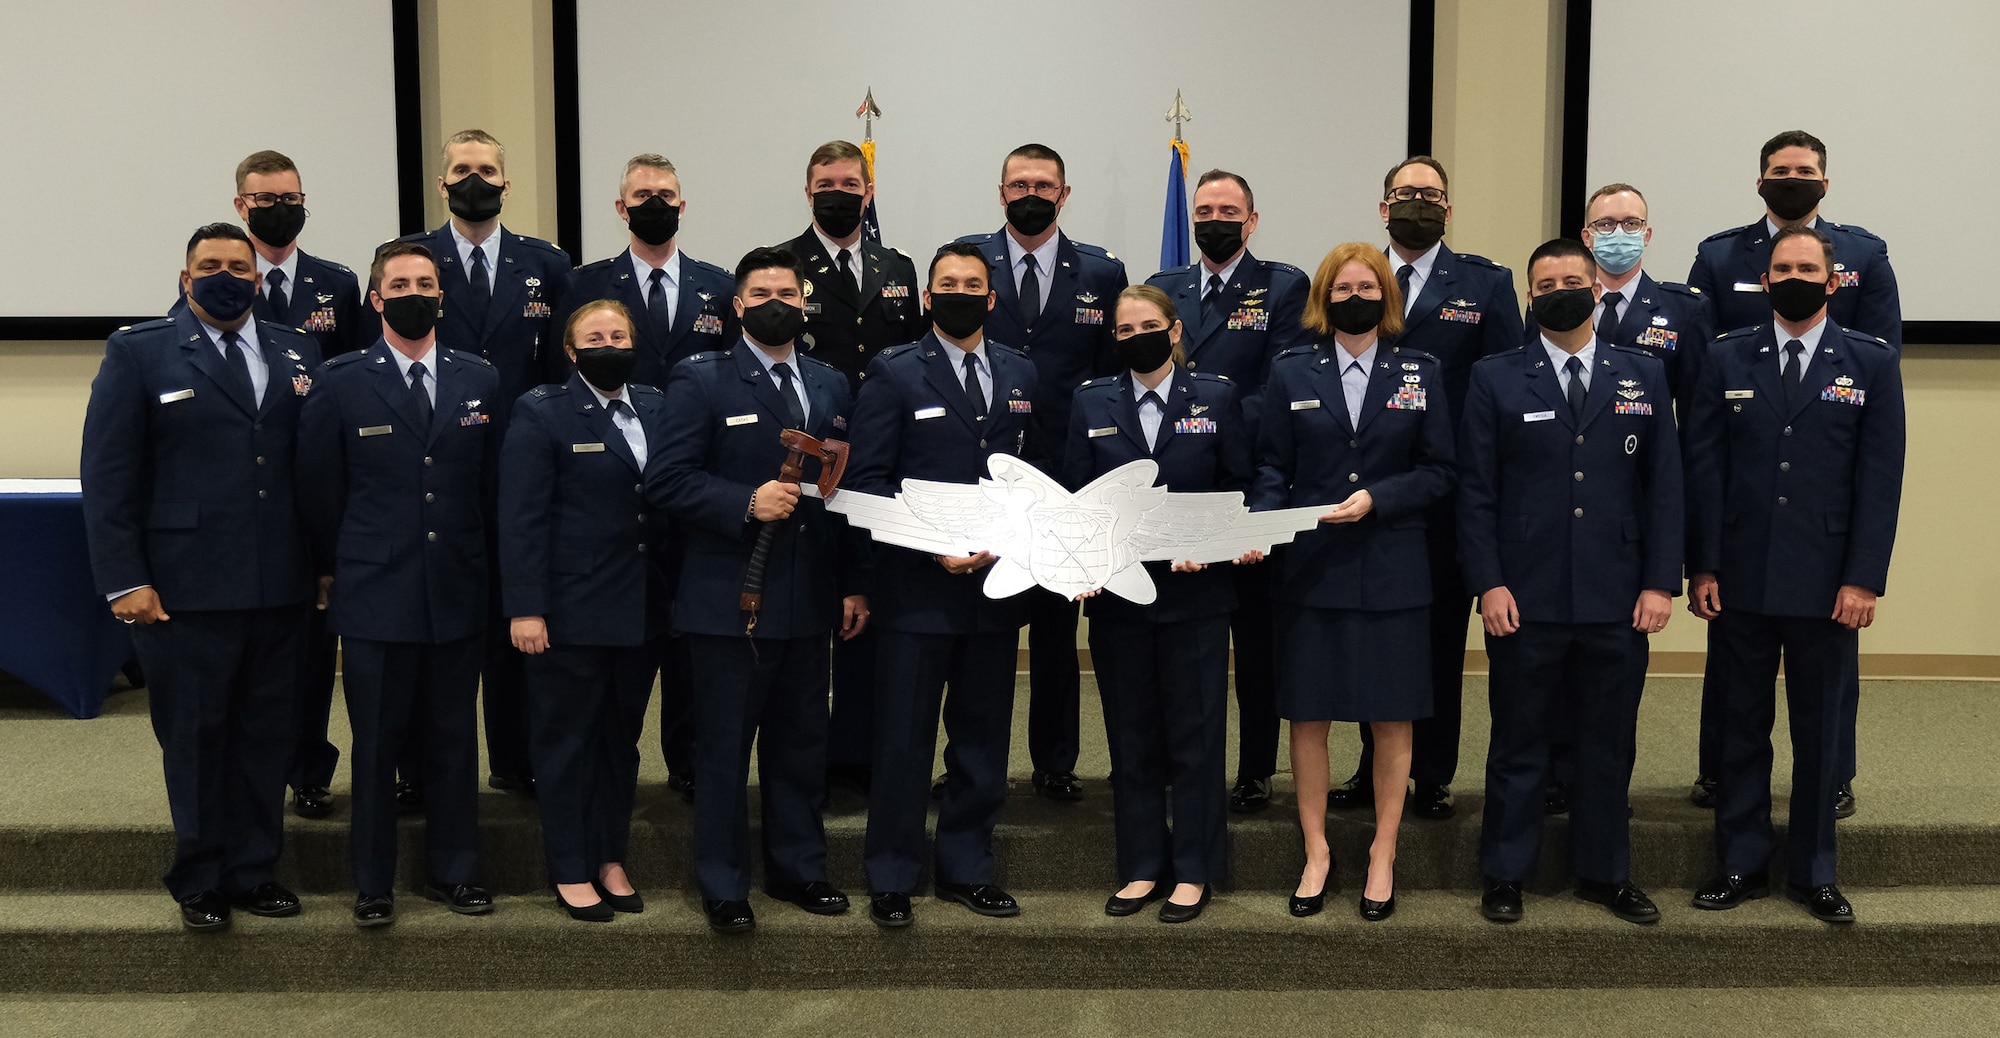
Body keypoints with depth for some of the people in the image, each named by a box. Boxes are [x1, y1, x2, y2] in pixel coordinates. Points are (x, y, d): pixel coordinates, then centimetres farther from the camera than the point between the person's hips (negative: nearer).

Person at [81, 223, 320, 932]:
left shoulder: (298, 355, 10)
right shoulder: (138, 354, 1)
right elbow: (107, 476, -3)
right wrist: (124, 581, -9)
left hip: (282, 588, 3)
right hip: (185, 589, -3)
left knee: (267, 737, 10)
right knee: (194, 739, 8)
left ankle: (252, 872, 24)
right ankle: (199, 883, 22)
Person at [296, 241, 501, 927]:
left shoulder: (479, 381, 6)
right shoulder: (340, 383, -1)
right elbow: (319, 490, 4)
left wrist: (486, 565, 11)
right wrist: (332, 572, 7)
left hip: (458, 593, 2)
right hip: (374, 594, -2)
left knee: (453, 739, 10)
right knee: (375, 743, 6)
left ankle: (453, 871, 23)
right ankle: (373, 883, 18)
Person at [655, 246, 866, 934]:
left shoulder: (831, 386, 14)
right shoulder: (701, 381, -2)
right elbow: (674, 480, -10)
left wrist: (854, 584, 8)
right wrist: (747, 503, -23)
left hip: (809, 599, 5)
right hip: (730, 598, -4)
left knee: (801, 742, 13)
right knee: (724, 747, 4)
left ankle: (797, 867, 27)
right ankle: (724, 887, 15)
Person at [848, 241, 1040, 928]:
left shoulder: (1020, 375, 11)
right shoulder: (894, 374, -1)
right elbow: (867, 481, -7)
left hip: (998, 583, 4)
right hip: (918, 587, -4)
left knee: (983, 739, 12)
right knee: (903, 740, 2)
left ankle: (966, 868, 25)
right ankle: (890, 879, 14)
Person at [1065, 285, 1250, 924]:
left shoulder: (1216, 398, 2)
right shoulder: (1091, 404, 7)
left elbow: (1238, 489, 2)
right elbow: (1073, 498, 4)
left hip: (1195, 591, -2)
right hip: (1116, 592, 2)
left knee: (1194, 732, 4)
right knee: (1131, 734, 9)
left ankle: (1194, 871, 15)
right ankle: (1141, 867, 20)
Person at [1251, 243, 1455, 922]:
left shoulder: (1419, 373, 6)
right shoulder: (1291, 372, 6)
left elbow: (1438, 472, 2)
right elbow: (1272, 470, 4)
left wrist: (1377, 498, -14)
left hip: (1393, 572, 0)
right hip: (1309, 570, 0)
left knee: (1392, 719, 5)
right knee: (1308, 714, 5)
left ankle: (1383, 854, 20)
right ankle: (1316, 852, 19)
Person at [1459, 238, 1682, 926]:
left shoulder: (1643, 377, 8)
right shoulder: (1495, 380, 2)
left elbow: (1664, 486, 6)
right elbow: (1476, 491, -1)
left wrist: (1660, 582, -2)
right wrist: (1488, 583, -9)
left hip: (1618, 602, 2)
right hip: (1525, 599, -2)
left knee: (1609, 742, 11)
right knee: (1519, 742, 8)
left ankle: (1604, 872, 26)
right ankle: (1504, 874, 21)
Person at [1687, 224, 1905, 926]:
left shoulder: (1871, 363, 3)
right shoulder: (1727, 359, 5)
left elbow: (1881, 479, -2)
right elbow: (1706, 468, 2)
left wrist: (1864, 579, -8)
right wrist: (1703, 568, -4)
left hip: (1827, 585, -1)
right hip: (1740, 580, 1)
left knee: (1820, 730, 9)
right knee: (1742, 726, 9)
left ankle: (1814, 872, 22)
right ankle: (1742, 864, 21)